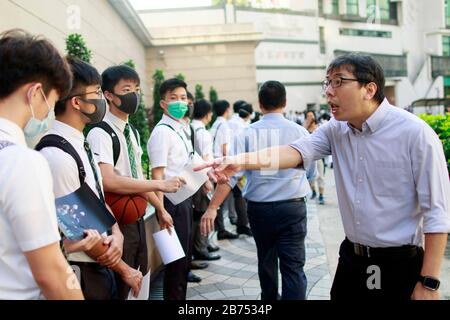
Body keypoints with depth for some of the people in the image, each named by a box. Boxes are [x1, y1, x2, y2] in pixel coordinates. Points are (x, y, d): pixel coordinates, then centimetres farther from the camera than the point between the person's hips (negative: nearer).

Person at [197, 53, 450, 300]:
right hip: (351, 257, 5)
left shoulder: (415, 133, -16)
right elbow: (297, 151, -15)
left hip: (400, 264, -4)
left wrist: (429, 283, -15)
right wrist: (240, 162, -32)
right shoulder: (336, 130, 0)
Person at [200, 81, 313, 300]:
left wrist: (213, 207, -11)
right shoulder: (299, 132, -4)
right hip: (293, 207, -2)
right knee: (293, 267, 1)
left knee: (266, 261, 22)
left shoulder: (248, 133, -5)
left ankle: (269, 298, 42)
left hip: (259, 208, 2)